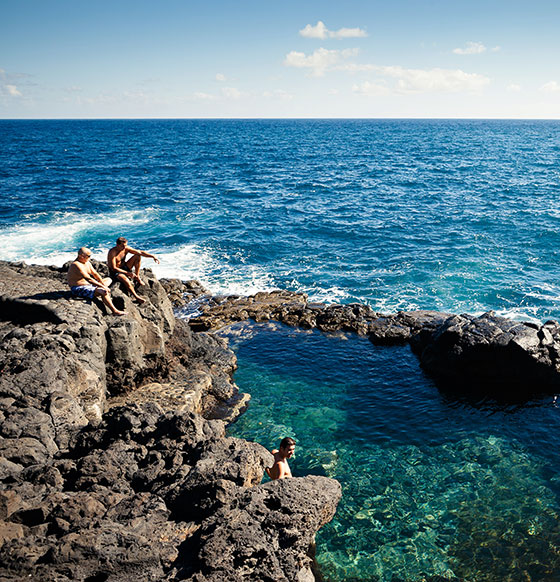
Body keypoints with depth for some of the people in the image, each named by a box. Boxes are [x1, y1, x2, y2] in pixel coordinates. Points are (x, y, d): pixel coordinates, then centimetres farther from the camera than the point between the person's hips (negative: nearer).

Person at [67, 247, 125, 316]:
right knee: (104, 292, -30)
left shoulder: (87, 263, 7)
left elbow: (95, 274, 10)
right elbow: (89, 279, -30)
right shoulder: (76, 265, -23)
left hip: (88, 284, 11)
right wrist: (103, 286, -30)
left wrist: (103, 285, -4)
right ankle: (115, 311, -27)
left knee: (108, 279, 19)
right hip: (79, 289, -11)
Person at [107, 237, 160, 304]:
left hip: (124, 268, 7)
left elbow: (141, 252, -7)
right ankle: (136, 297, -27)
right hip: (115, 272, -7)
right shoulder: (112, 252, -25)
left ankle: (137, 277, -4)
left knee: (137, 256, -8)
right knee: (125, 279, -38)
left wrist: (153, 256, -19)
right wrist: (127, 273, -30)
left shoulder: (126, 248, -8)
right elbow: (113, 268, -26)